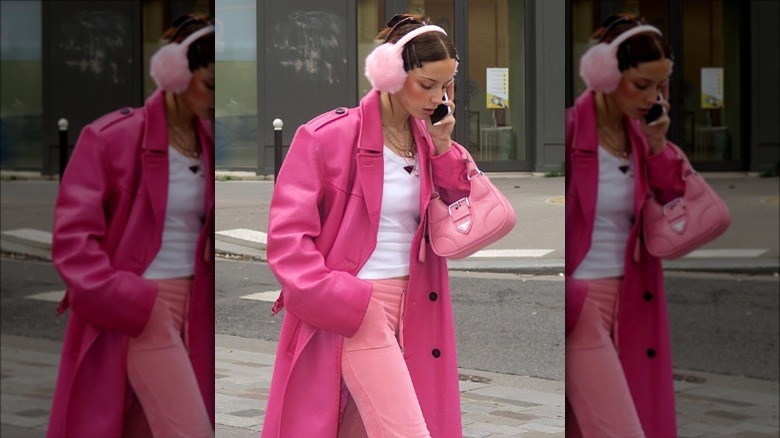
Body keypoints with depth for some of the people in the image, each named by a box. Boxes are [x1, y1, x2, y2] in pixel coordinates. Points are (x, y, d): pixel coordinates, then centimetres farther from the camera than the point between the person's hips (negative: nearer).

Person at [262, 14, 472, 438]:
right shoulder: (327, 136, -10)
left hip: (412, 311, 7)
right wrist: (349, 303, -17)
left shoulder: (429, 139, 9)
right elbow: (287, 239, -11)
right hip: (352, 314, -6)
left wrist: (443, 146, -5)